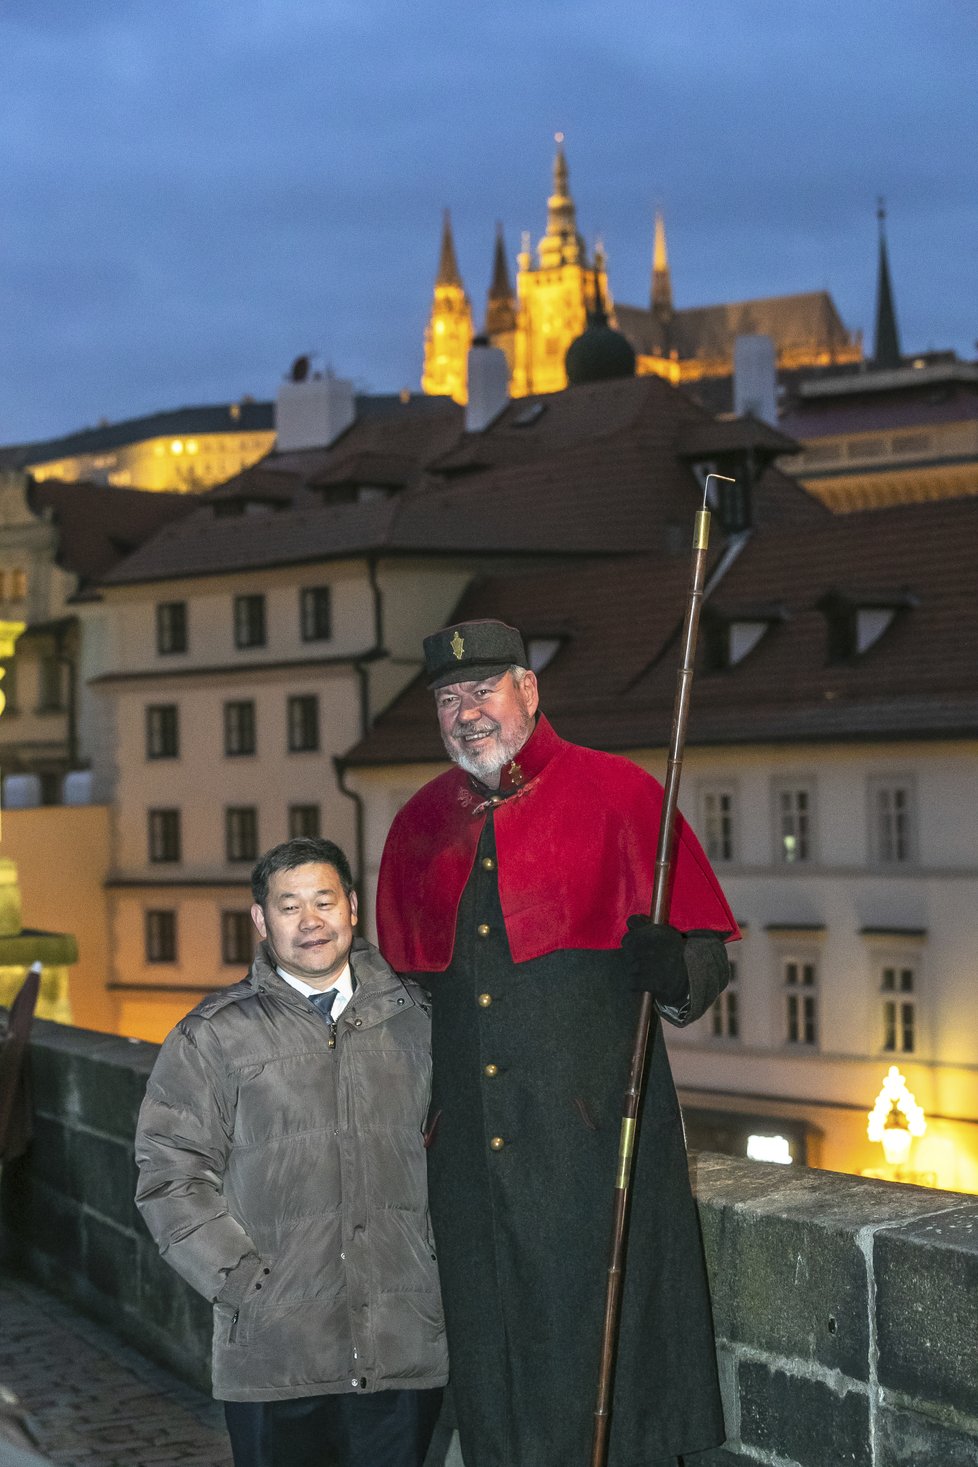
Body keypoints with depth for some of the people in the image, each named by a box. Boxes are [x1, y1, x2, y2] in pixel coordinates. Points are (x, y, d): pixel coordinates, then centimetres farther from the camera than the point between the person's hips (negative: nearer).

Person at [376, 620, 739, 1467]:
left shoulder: (616, 793, -1)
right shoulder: (421, 825, 13)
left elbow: (708, 951, -3)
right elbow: (402, 985, 21)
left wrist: (672, 970, -25)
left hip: (593, 1133, -4)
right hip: (470, 1147, 5)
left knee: (600, 1351, -1)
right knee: (490, 1363, 10)